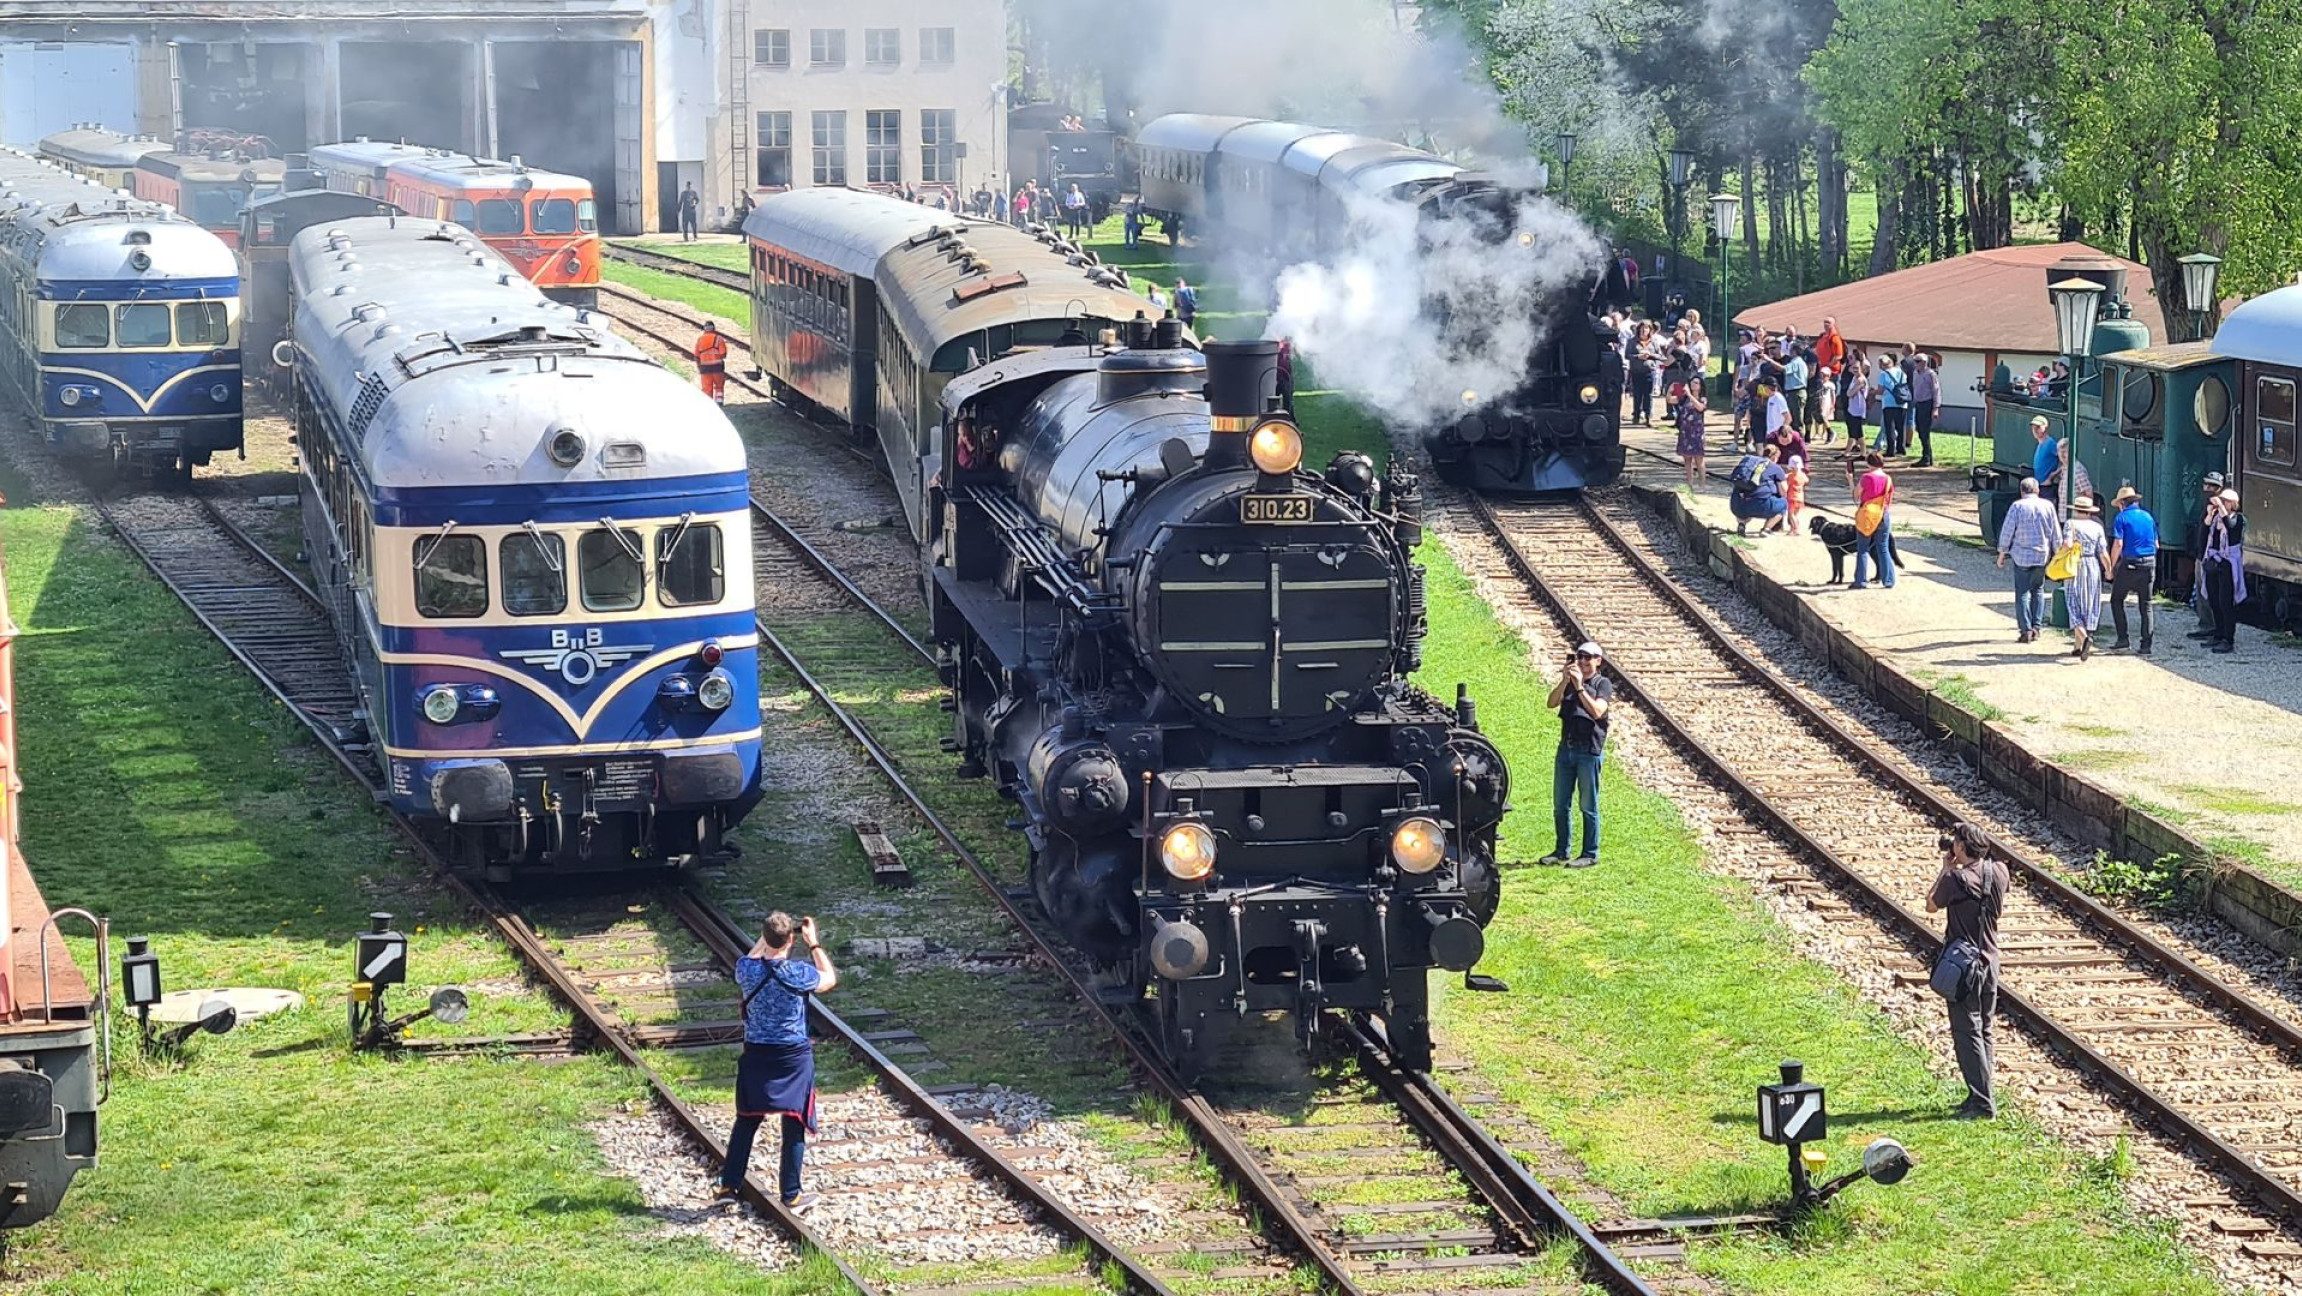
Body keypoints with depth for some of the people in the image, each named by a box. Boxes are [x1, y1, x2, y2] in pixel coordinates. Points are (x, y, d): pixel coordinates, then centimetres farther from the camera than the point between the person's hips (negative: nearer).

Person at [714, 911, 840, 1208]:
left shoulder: (747, 969, -12)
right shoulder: (799, 974, -19)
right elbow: (830, 979, 2)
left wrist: (766, 936, 14)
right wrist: (814, 944, 6)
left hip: (756, 1054, 3)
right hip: (793, 1058, -3)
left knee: (746, 1121, 16)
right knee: (794, 1126, 7)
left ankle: (729, 1186, 22)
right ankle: (790, 1195, 13)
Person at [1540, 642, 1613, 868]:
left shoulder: (1603, 684, -1)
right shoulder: (1569, 682, 14)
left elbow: (1597, 711, -17)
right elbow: (1551, 703, -1)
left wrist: (1579, 687, -20)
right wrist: (1564, 681, -13)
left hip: (1589, 750, -6)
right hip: (1566, 748, 6)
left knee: (1588, 806, -1)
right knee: (1560, 805, 9)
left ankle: (1590, 854, 4)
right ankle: (1561, 851, 18)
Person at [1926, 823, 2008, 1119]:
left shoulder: (1955, 879, -20)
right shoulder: (1999, 873, -2)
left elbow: (1931, 906, -2)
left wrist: (1946, 869, 1)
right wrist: (1958, 868, 14)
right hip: (1990, 962, 7)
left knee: (1967, 1034, -3)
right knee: (1983, 1032, 17)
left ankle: (1982, 1103, -6)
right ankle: (1980, 1094, 24)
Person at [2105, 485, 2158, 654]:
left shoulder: (2121, 518, -4)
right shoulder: (2148, 517, 12)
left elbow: (2118, 544, -13)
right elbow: (2156, 544, 14)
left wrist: (2112, 568, -5)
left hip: (2129, 564, -5)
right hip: (2149, 564, 5)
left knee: (2117, 600, 10)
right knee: (2146, 605, 8)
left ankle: (2122, 639, 2)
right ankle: (2146, 645, 4)